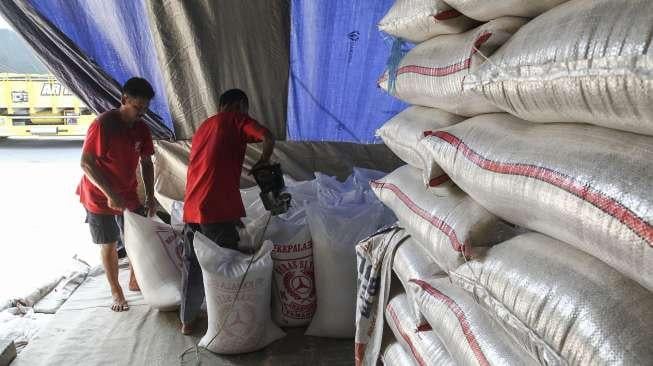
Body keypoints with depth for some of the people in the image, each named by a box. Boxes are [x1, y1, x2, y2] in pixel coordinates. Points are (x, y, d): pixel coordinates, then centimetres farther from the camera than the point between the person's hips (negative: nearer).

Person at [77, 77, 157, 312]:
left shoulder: (142, 129, -3)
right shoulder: (103, 124, -23)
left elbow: (146, 163, 6)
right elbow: (86, 163, -23)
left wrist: (150, 195, -2)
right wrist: (110, 195, -26)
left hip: (128, 195, 5)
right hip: (100, 196, -5)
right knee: (109, 245, 6)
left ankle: (135, 281, 30)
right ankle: (116, 291, 23)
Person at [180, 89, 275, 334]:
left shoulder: (204, 126, 24)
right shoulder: (237, 119, 2)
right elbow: (268, 137, -16)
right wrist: (263, 161, 4)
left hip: (192, 208, 7)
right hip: (216, 208, -7)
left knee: (192, 264, 18)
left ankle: (187, 320, 30)